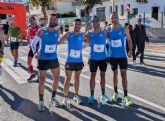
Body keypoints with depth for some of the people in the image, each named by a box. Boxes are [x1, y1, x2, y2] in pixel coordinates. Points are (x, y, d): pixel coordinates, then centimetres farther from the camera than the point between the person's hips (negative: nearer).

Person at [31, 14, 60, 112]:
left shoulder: (58, 31, -1)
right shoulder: (42, 31, -11)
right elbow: (33, 43, -4)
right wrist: (35, 52, -18)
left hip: (54, 58, 4)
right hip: (43, 59, -4)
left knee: (57, 78, 10)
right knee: (42, 80, 2)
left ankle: (53, 97, 30)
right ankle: (41, 102, 15)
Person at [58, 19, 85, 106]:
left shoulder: (82, 35, 1)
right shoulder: (69, 34, -6)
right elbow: (59, 42, -11)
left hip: (79, 61, 3)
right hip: (69, 61, -2)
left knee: (77, 78, 14)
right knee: (67, 79, 4)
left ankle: (76, 95, 27)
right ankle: (65, 97, 13)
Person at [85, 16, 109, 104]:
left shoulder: (104, 31, -4)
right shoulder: (89, 33, -2)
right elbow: (87, 41, 3)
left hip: (103, 58, 1)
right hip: (93, 58, -1)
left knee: (103, 75, 11)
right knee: (93, 75, 4)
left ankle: (103, 94, 24)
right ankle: (92, 95, 12)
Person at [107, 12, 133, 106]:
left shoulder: (124, 29, -4)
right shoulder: (108, 29, -1)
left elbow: (129, 40, 1)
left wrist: (130, 51, -11)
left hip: (122, 55, -2)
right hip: (112, 55, 2)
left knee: (124, 74, -4)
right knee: (115, 73, 13)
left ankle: (126, 96, 0)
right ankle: (115, 93, 27)